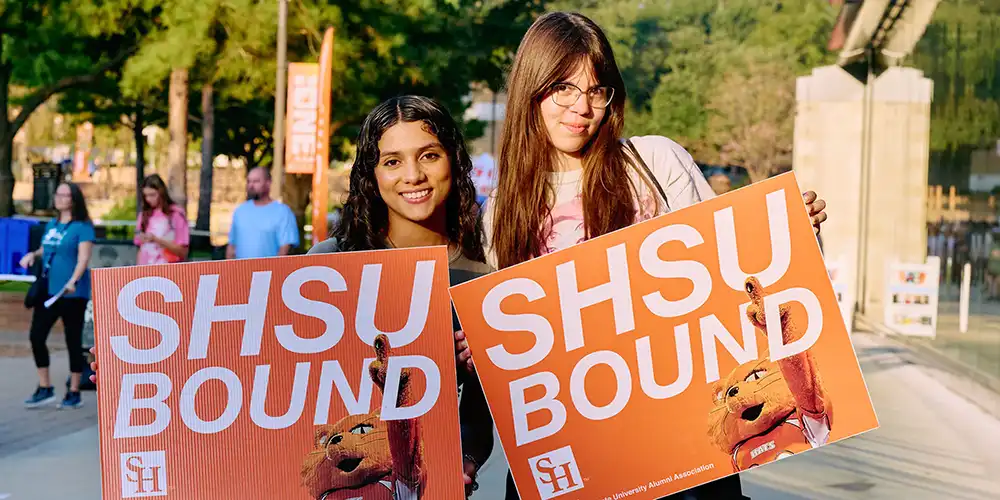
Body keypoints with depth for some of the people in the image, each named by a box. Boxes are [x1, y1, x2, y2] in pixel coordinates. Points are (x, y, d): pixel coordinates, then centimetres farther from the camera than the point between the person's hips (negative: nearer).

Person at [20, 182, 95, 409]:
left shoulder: (82, 227, -9)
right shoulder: (51, 225, 13)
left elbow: (83, 257, -19)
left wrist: (73, 281, -34)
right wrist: (33, 254, 4)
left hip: (72, 294, -7)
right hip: (48, 290, 7)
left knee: (73, 341, 1)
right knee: (36, 336, 3)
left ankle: (74, 393, 11)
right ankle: (45, 388, 15)